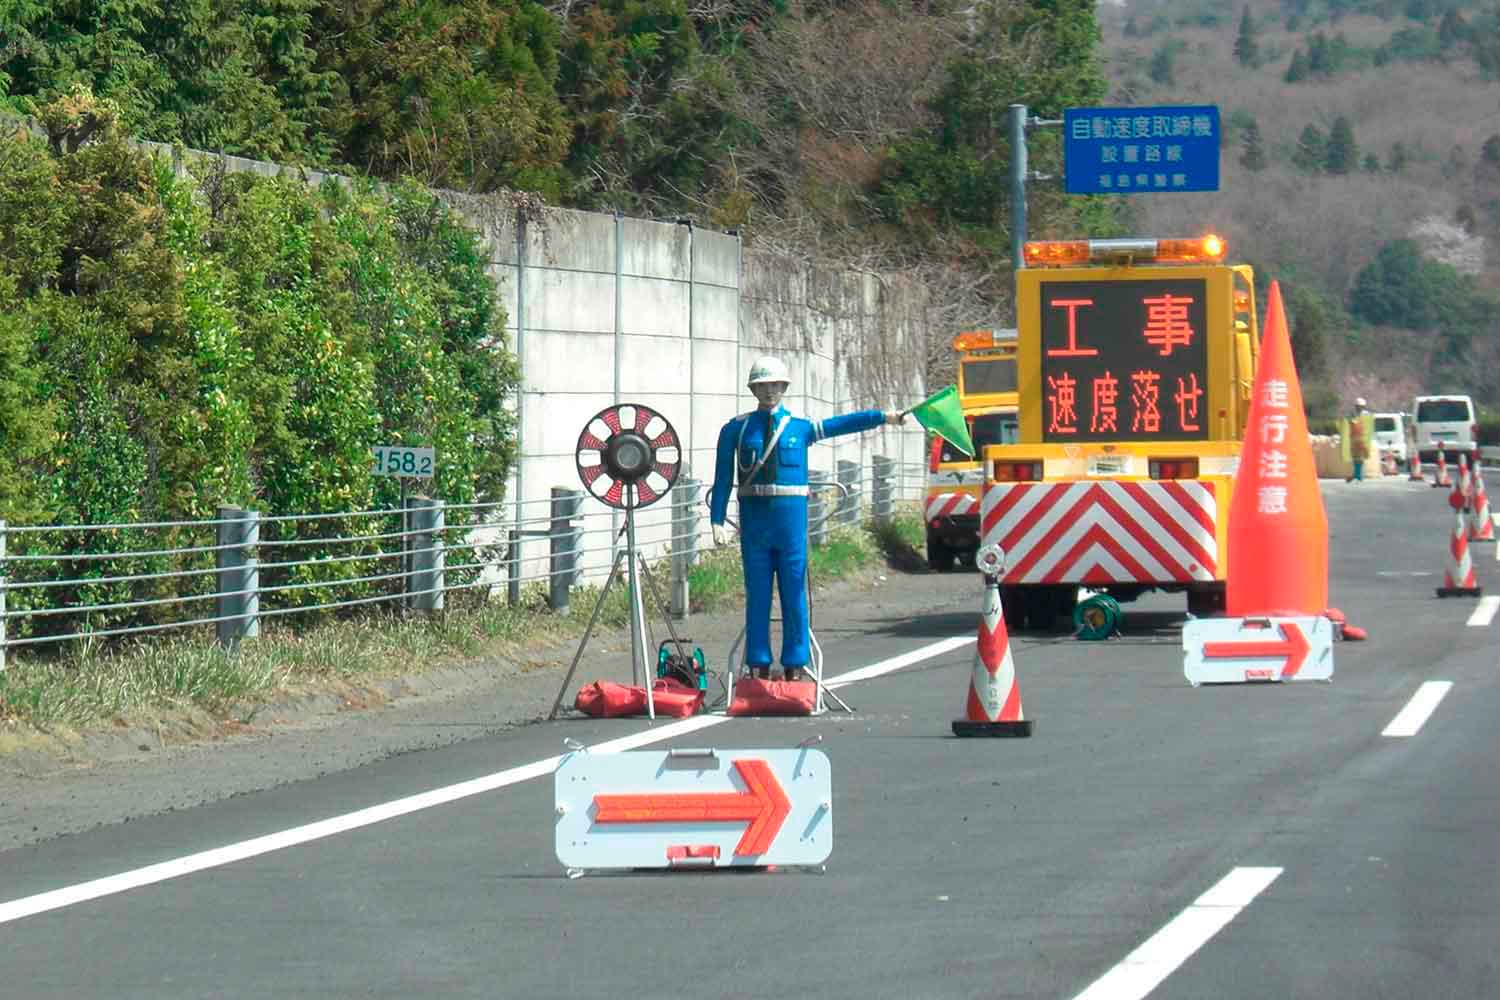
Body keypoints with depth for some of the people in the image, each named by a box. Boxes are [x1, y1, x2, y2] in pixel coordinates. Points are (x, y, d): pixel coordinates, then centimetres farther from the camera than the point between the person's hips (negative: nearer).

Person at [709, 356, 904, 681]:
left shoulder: (800, 427, 7)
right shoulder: (736, 429, 5)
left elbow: (844, 423, 2)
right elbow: (723, 478, 5)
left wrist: (884, 417, -8)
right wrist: (717, 520, -2)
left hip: (791, 512, 0)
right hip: (754, 515, 0)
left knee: (794, 591, 2)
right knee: (757, 593, 5)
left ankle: (795, 666, 9)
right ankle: (758, 665, 12)